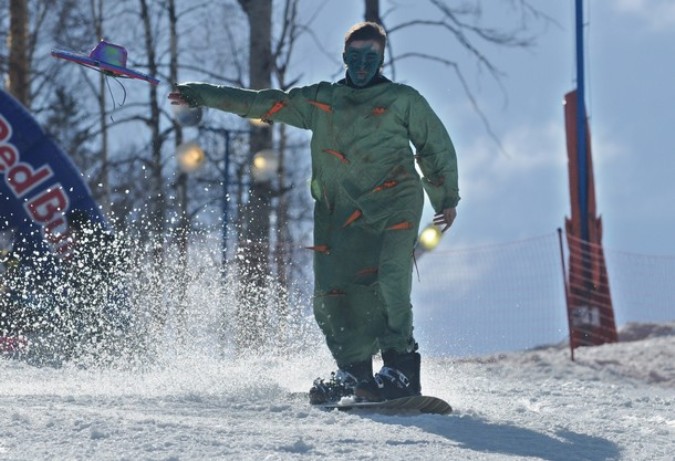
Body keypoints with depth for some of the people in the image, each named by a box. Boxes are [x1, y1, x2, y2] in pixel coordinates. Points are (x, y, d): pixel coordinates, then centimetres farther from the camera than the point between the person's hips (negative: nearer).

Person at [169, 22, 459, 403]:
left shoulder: (403, 100, 12)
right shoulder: (319, 101, 19)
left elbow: (437, 147, 20)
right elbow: (261, 103, 19)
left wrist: (446, 198, 15)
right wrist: (200, 95, 16)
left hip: (393, 203, -4)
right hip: (339, 212, 4)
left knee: (390, 279, -24)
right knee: (332, 294, -7)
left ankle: (401, 368, -25)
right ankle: (355, 372, 5)